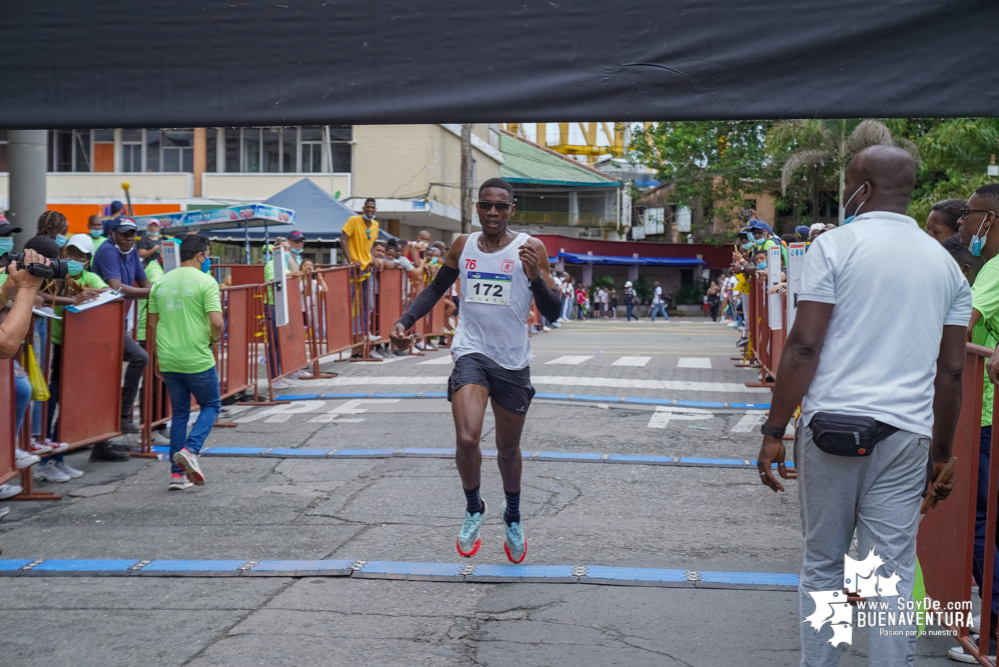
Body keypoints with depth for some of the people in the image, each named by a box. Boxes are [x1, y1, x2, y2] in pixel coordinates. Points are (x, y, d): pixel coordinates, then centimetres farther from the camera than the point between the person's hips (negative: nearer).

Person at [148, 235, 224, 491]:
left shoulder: (161, 283, 9)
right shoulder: (205, 282, -8)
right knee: (211, 405, 14)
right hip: (198, 360, -5)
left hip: (168, 361, 5)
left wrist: (158, 358, 21)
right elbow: (216, 322, -17)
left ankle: (177, 473, 12)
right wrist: (215, 339, 5)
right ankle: (190, 450, -7)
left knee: (179, 413, 15)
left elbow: (152, 325, 12)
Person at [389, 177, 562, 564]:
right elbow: (436, 289, 19)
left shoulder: (531, 249, -4)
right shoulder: (463, 246, 5)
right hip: (472, 353, 0)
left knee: (508, 448, 14)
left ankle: (513, 517, 41)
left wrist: (535, 278, -26)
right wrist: (405, 321, 5)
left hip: (513, 361, 0)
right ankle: (473, 508, 8)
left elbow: (552, 313, -8)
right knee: (467, 440, -20)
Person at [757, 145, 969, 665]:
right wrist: (942, 455, 19)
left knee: (822, 565, 11)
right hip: (905, 435, 3)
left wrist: (774, 432, -5)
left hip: (832, 426, -3)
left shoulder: (836, 246, -3)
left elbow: (804, 345, -9)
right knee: (894, 578, 4)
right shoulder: (946, 265, 11)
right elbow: (951, 371, 11)